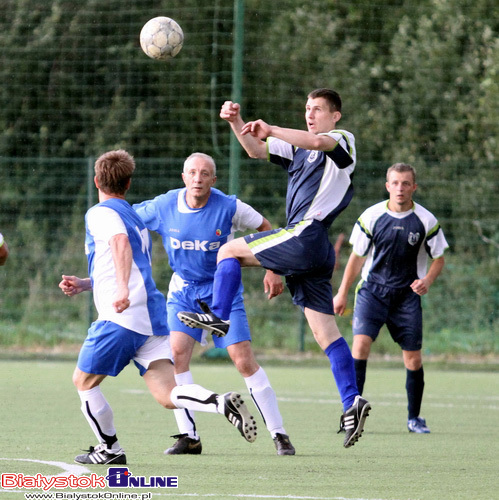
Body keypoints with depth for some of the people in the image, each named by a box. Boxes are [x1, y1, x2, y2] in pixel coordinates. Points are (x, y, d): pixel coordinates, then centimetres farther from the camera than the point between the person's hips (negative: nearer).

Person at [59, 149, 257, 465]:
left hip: (121, 317, -8)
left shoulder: (100, 213, 0)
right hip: (153, 315, 8)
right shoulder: (135, 218, 27)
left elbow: (120, 241, -23)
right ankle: (222, 403, -28)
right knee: (167, 395, -5)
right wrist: (84, 284, 33)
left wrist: (122, 289, -36)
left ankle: (110, 449, 16)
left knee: (84, 381, 12)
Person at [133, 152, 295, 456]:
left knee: (244, 360, -9)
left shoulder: (229, 207, -17)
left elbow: (265, 228, -1)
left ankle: (279, 434, 1)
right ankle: (189, 437, -7)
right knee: (177, 352, -15)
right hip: (184, 289, 2)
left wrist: (273, 271, -7)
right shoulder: (164, 206, -12)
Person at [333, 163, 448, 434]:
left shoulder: (426, 221, -3)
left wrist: (427, 280, -12)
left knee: (413, 358, -1)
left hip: (407, 294, 1)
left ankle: (414, 417, 17)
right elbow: (357, 257, 7)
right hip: (372, 289, -1)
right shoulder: (371, 216, -4)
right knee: (361, 342, -20)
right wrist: (342, 293, 7)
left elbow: (438, 259, 8)